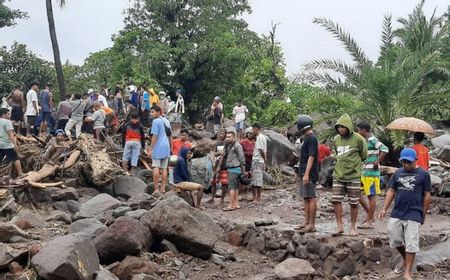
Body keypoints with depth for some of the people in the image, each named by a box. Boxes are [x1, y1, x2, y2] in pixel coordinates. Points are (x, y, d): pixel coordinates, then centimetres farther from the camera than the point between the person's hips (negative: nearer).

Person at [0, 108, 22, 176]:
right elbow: (10, 134, -20)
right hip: (7, 144, -7)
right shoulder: (7, 121, -10)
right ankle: (20, 174, 4)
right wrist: (15, 144, -24)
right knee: (15, 159, 4)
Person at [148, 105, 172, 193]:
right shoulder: (167, 121, 14)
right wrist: (171, 147, 24)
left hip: (158, 147, -7)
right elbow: (170, 135, 18)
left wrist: (150, 149, -11)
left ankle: (156, 188, -6)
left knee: (156, 168, -4)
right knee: (164, 168, 7)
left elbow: (155, 136, -13)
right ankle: (163, 188, 8)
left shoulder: (156, 121, -9)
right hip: (166, 148, 7)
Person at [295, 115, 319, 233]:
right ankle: (307, 222, 18)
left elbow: (311, 157, -20)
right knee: (306, 198, 12)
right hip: (304, 173, 10)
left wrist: (306, 174, -24)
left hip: (309, 174, -10)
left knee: (311, 198, -8)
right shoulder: (307, 138, 17)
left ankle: (312, 225, -6)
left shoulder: (311, 139, -13)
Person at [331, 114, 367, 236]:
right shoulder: (336, 139, 6)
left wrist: (353, 162, 7)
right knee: (336, 200, -2)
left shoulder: (358, 139, -8)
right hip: (338, 175, 4)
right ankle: (339, 226, 8)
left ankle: (353, 227, 18)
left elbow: (364, 155, 3)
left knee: (354, 203, 5)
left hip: (353, 176, -4)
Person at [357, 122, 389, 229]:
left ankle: (369, 222, 3)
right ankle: (370, 215, 20)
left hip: (371, 173, -10)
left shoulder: (372, 140, -14)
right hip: (364, 172, 10)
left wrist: (377, 162, -20)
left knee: (371, 196, -3)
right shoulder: (366, 141, 15)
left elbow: (385, 150, -27)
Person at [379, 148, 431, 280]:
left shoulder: (423, 174, -2)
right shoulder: (398, 173, 8)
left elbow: (427, 195, 1)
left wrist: (424, 214, 2)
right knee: (395, 240, 10)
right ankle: (405, 259, 36)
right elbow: (391, 191, 10)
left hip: (413, 214, -4)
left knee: (411, 243, -2)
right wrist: (384, 209, 2)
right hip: (396, 213, 4)